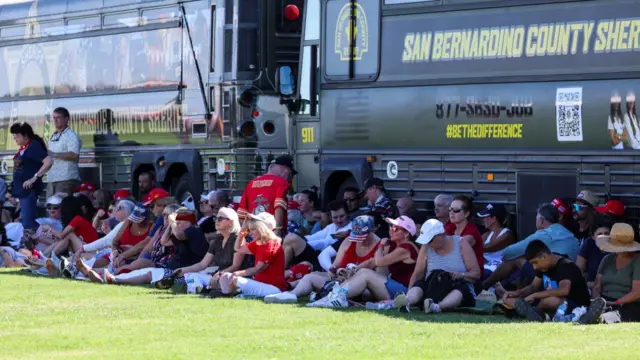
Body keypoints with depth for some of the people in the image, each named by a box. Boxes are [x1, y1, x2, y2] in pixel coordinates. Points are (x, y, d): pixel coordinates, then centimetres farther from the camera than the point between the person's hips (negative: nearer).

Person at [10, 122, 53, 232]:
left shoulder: (34, 146, -12)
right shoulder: (23, 148, 13)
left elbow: (48, 162, -22)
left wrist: (34, 178, -23)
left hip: (29, 189, -10)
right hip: (21, 188, 10)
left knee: (28, 222, -13)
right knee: (25, 220, 14)